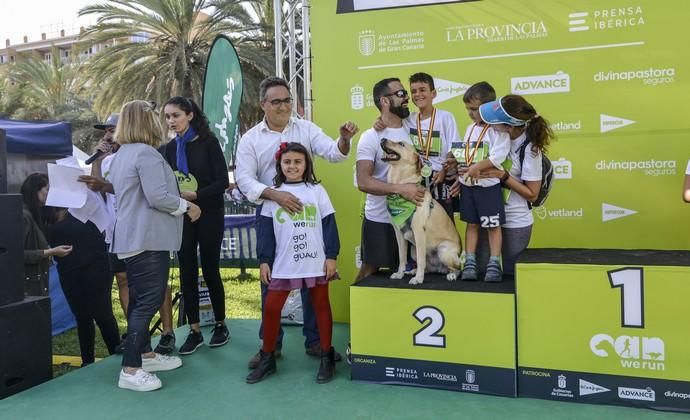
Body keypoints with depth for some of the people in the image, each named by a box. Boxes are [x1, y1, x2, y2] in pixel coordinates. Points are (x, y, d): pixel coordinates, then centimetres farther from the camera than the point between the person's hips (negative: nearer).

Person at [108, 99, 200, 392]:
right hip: (147, 238, -10)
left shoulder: (120, 155, 16)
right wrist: (187, 207, -8)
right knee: (148, 301, -8)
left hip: (131, 237, 10)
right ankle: (130, 370, -6)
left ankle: (145, 355, 27)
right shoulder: (146, 153, -15)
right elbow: (158, 197, -23)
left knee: (140, 299, 16)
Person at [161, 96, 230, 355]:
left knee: (210, 269, 3)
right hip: (182, 216, 4)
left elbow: (223, 182, -11)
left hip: (209, 215, -4)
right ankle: (194, 332, 13)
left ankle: (220, 325, 20)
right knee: (187, 272, 3)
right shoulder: (170, 148, 7)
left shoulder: (208, 142, -6)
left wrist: (195, 195, -23)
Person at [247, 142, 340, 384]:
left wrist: (331, 256, -5)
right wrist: (264, 260, 0)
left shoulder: (317, 191, 2)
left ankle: (327, 357, 21)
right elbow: (266, 230, 4)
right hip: (283, 264, 1)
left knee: (321, 306, 9)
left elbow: (329, 225, 0)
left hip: (316, 262, -1)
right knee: (271, 308, 2)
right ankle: (267, 358, 18)